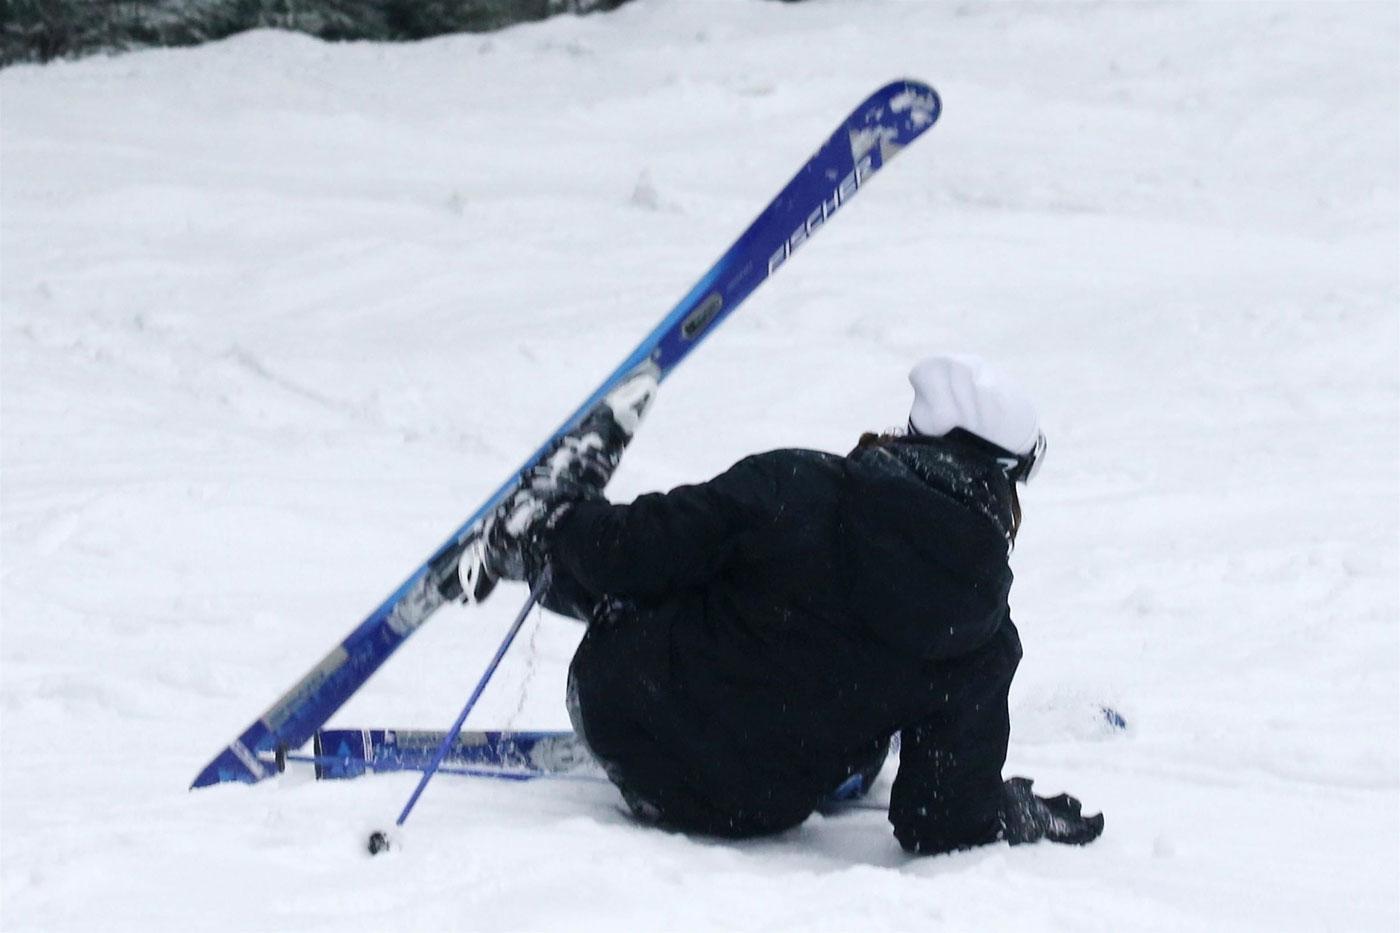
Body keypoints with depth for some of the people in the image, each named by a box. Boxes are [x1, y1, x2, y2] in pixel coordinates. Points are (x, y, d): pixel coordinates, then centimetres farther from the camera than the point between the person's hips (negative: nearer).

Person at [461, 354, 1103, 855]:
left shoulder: (794, 487, -18)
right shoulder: (987, 643, -14)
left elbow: (623, 558, -13)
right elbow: (943, 824, -12)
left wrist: (559, 522, 9)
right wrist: (1027, 817, 8)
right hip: (748, 815, 2)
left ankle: (540, 524, 44)